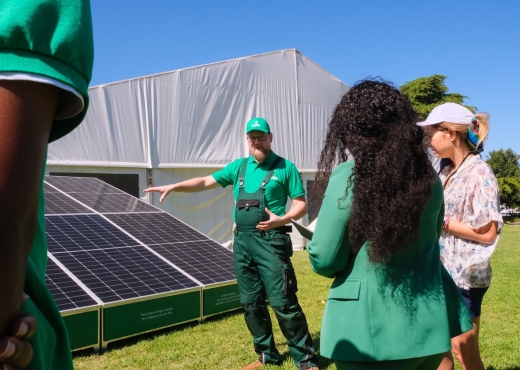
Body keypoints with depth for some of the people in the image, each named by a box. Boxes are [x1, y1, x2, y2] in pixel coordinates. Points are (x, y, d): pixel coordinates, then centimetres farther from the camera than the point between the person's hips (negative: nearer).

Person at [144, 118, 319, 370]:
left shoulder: (285, 168, -1)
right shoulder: (239, 166, 14)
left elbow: (301, 205, -3)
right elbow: (206, 182, 14)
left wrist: (281, 220, -21)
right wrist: (173, 187, 5)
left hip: (270, 240, -6)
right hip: (242, 240, 6)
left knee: (283, 302, -8)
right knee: (251, 302, 10)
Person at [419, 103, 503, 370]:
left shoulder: (479, 173, -16)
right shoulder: (446, 171, 9)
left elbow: (487, 233, -20)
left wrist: (441, 220, -17)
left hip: (464, 275, -8)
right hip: (440, 272, 8)